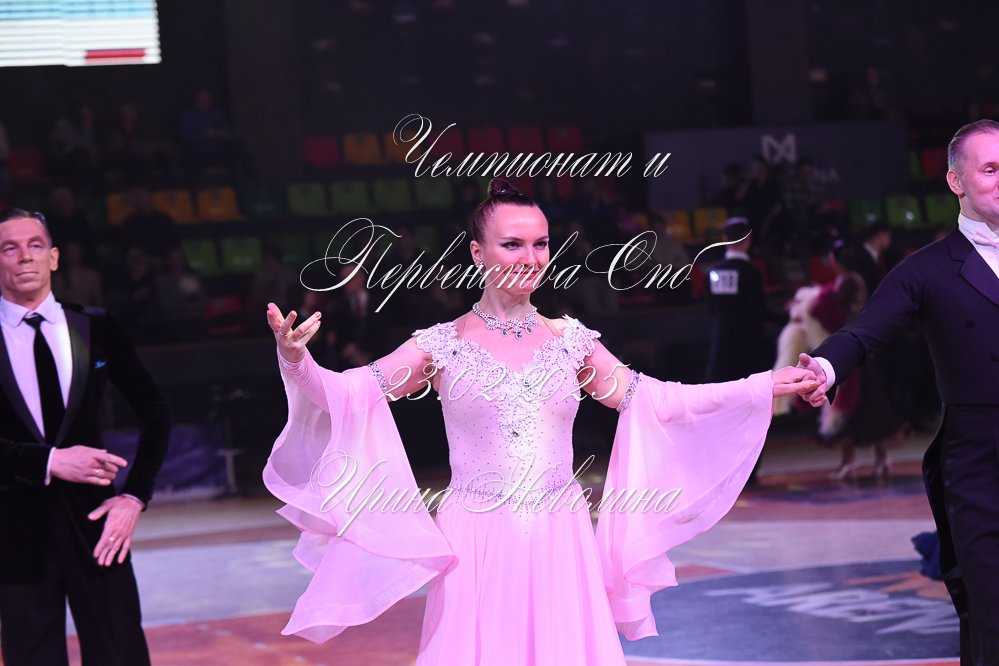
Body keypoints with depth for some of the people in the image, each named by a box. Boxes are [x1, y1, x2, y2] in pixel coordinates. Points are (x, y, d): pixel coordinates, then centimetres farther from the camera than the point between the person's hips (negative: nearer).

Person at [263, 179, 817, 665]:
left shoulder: (570, 342, 7)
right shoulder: (443, 345, -1)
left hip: (560, 543, 2)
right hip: (478, 544, -2)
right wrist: (295, 360, -26)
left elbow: (656, 400, 12)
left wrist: (767, 385, 10)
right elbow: (348, 394, -6)